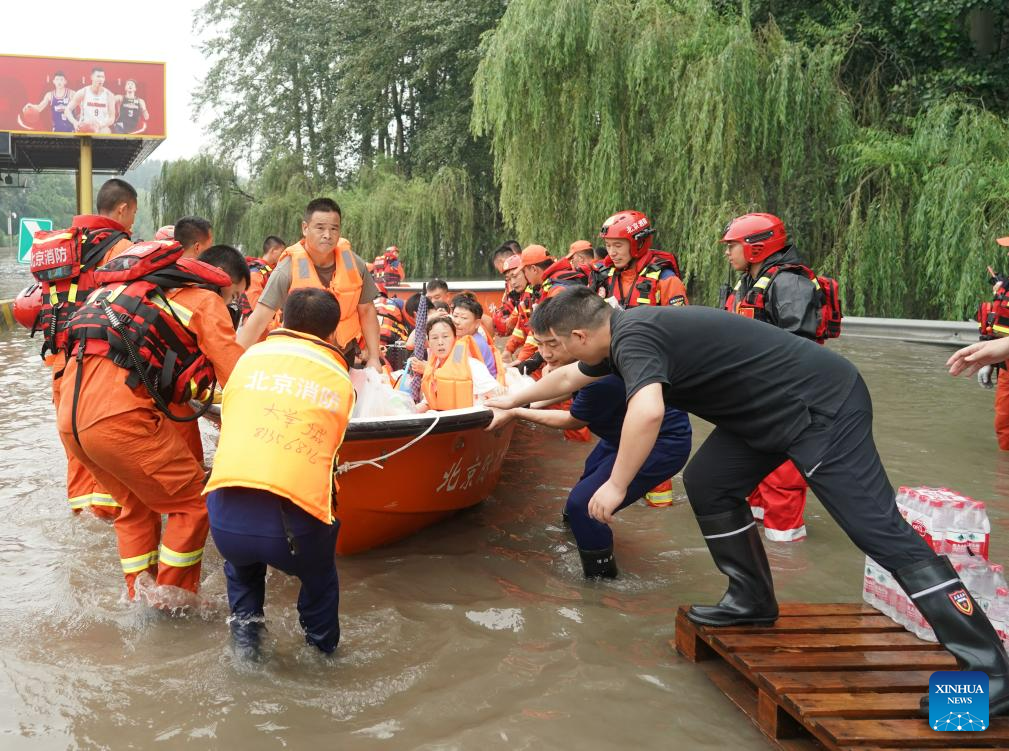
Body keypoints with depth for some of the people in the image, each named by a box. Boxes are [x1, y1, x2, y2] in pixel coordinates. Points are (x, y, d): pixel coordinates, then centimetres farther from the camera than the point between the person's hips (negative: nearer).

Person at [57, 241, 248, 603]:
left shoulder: (142, 285, 28)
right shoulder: (205, 299, 4)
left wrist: (202, 393, 41)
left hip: (70, 414, 9)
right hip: (119, 414, -9)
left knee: (137, 506, 25)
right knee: (194, 502, 7)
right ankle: (173, 600, 14)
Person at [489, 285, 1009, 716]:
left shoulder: (634, 338, -19)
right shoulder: (625, 331, 12)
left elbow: (648, 410, -39)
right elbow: (570, 378, 32)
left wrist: (616, 486, -29)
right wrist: (513, 400, 43)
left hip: (823, 404, -10)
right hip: (775, 408, 10)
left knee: (877, 527, -14)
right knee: (708, 484, 12)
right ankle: (753, 600, 23)